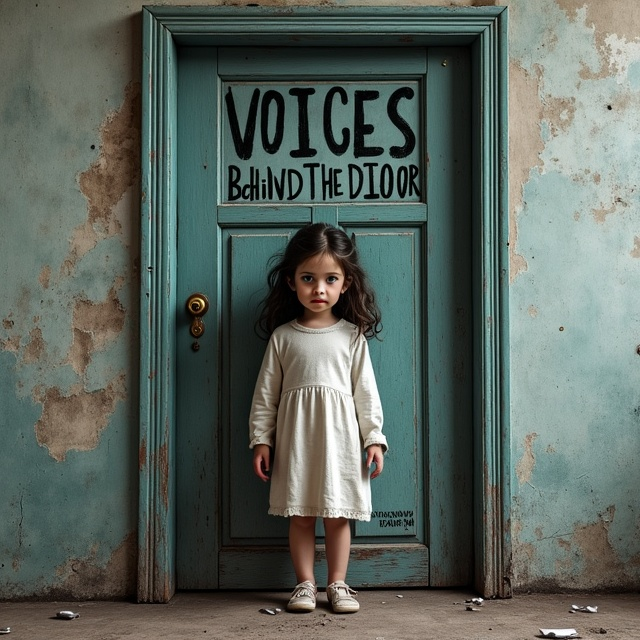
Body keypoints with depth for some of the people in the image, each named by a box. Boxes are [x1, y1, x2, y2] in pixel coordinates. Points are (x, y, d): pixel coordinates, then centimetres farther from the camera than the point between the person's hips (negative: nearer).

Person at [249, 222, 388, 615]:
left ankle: (338, 585, 19)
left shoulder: (352, 336, 2)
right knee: (300, 515, 7)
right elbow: (266, 393, 5)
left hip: (340, 435, 0)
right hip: (295, 437, 0)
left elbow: (366, 391, 3)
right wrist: (261, 440, 2)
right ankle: (305, 584, 19)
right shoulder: (282, 336, 3)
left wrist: (374, 438, 0)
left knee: (338, 515, 6)